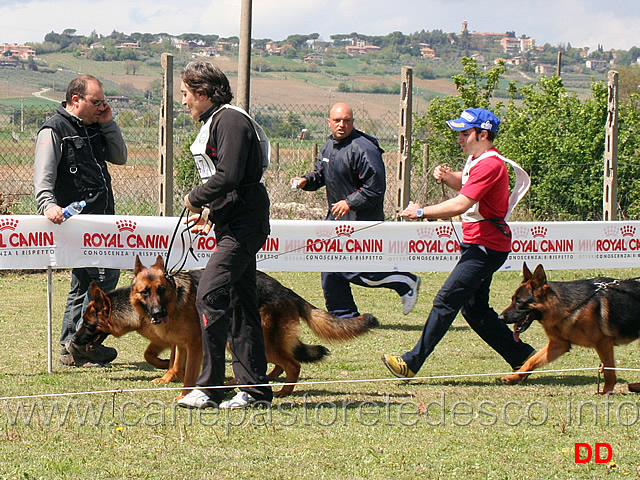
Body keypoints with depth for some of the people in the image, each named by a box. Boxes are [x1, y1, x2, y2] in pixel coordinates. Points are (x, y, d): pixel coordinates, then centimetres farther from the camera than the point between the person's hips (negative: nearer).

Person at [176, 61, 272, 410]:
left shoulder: (230, 121, -13)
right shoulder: (214, 122, 19)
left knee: (209, 296, -16)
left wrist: (195, 199, -10)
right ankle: (255, 390, 14)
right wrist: (210, 212, 16)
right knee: (239, 304, 10)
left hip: (243, 225, -11)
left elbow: (228, 177, -23)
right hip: (233, 226, 11)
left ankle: (209, 387, -14)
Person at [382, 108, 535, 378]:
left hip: (486, 248, -11)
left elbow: (461, 204, -28)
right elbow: (463, 184, 33)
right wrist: (447, 177, 10)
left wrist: (422, 212, -22)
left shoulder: (489, 165, -19)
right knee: (474, 309, 13)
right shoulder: (476, 160, 13)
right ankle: (523, 358, 20)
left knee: (446, 300, -13)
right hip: (477, 245, 11)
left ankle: (412, 363, -14)